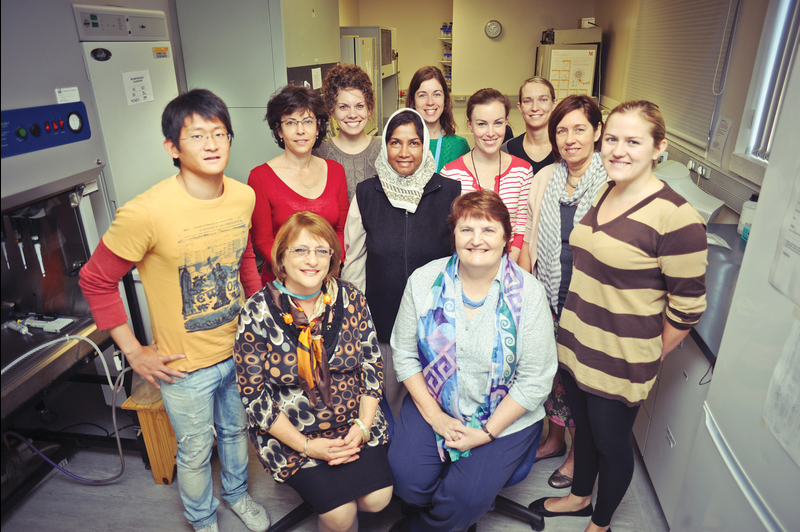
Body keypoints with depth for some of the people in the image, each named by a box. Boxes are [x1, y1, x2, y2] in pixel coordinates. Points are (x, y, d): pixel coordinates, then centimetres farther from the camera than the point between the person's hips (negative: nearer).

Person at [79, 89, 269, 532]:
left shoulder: (244, 196, -8)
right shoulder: (146, 213, -26)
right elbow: (96, 281, -13)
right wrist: (133, 352, -11)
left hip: (238, 350, 5)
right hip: (186, 365, -4)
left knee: (236, 431, 28)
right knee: (196, 453, 19)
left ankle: (237, 493, 57)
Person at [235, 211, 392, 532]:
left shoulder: (351, 300, -4)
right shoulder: (257, 313, -12)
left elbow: (373, 366, 1)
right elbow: (255, 395, -10)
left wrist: (362, 427, -10)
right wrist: (306, 445, -14)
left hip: (355, 424, 3)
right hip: (292, 433, -2)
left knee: (378, 499, -10)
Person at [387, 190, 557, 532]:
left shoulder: (528, 293, -13)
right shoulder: (424, 281, -6)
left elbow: (535, 381, -10)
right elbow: (404, 354, -1)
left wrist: (486, 433, -12)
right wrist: (433, 415, -7)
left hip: (506, 416, -2)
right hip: (433, 402, 2)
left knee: (467, 498, -17)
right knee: (407, 478, -16)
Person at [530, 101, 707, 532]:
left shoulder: (675, 218, -21)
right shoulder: (602, 194, 2)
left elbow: (688, 307, -15)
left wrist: (649, 356, -4)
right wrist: (571, 327, 15)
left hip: (619, 363, -6)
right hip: (575, 344, 7)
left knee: (611, 442, 16)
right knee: (583, 427, 25)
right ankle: (579, 497, 51)